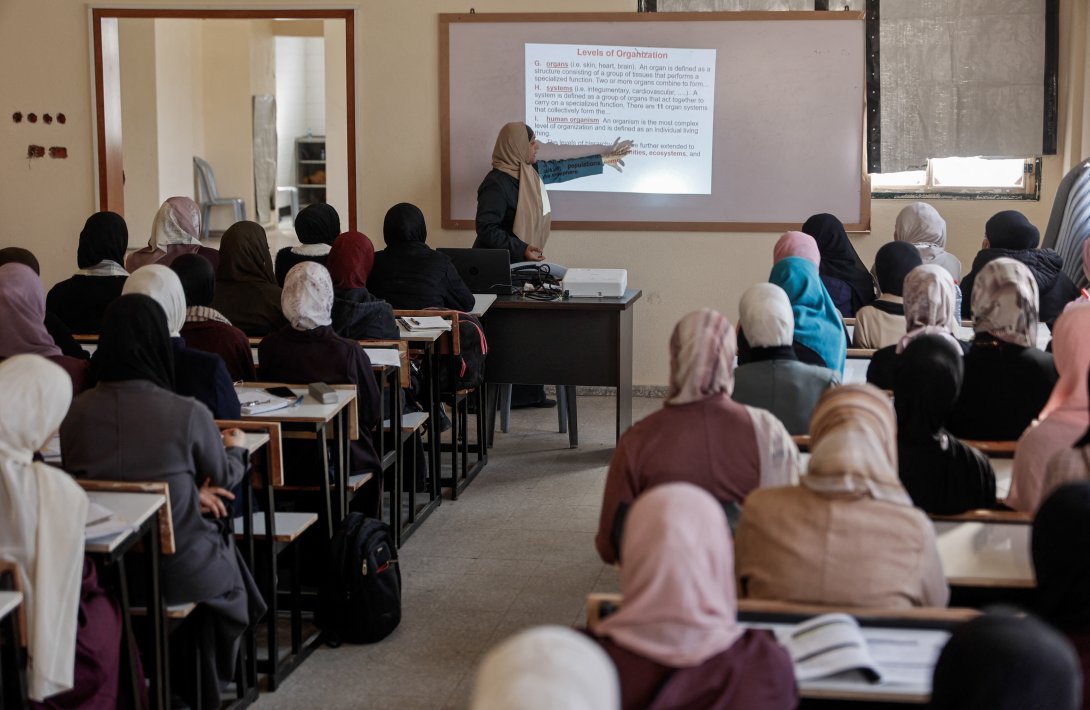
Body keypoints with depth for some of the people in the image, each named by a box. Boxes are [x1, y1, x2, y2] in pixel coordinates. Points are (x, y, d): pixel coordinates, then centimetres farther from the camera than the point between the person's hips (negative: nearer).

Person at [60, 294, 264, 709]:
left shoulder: (76, 413, -9)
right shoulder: (188, 414, -18)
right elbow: (224, 480, 0)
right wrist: (237, 448, 24)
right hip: (178, 573, -4)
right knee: (227, 569, 30)